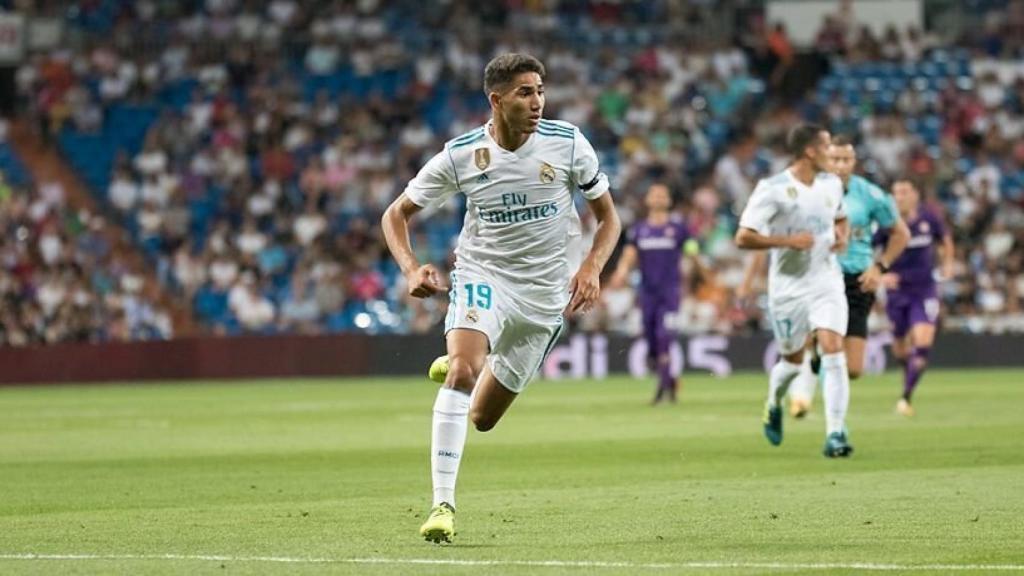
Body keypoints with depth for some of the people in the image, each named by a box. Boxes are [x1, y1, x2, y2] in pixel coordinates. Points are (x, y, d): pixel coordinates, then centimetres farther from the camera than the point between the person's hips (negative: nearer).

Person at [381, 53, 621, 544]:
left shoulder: (567, 143, -10)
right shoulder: (461, 155, -12)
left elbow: (608, 217, 1)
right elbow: (396, 213, 0)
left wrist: (591, 267, -17)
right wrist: (411, 268, -19)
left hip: (546, 292, 2)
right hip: (483, 274, -2)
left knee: (482, 417, 7)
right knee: (461, 371, -31)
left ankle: (455, 369, 45)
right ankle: (442, 505, -28)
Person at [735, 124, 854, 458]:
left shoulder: (832, 184, 5)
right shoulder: (773, 190, -14)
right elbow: (743, 238, -17)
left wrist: (841, 236, 3)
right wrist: (788, 241, -24)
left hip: (827, 283, 3)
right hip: (789, 287, -3)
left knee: (833, 353, -14)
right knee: (793, 360, 11)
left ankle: (835, 433, -15)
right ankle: (774, 405, 45)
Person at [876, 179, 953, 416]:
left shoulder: (929, 220, -4)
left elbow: (945, 239, 17)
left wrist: (947, 263, 1)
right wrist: (880, 274, -23)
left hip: (924, 291, 0)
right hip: (897, 291, 0)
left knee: (923, 344, -17)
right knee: (900, 349, 10)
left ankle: (906, 397, -11)